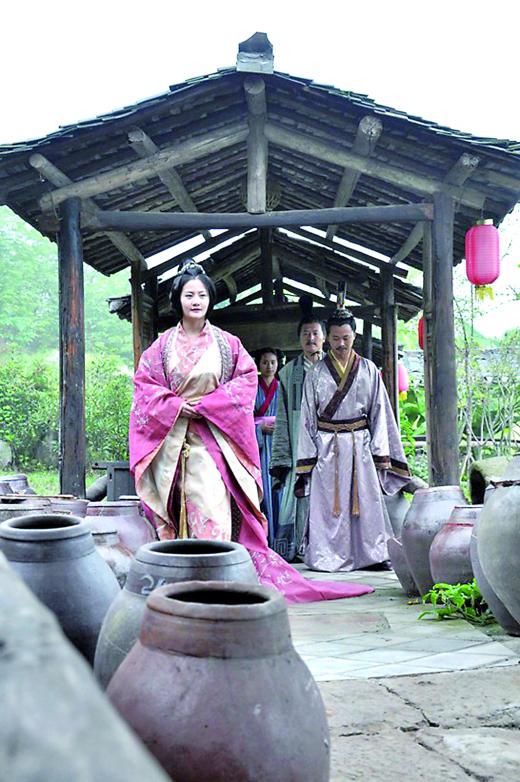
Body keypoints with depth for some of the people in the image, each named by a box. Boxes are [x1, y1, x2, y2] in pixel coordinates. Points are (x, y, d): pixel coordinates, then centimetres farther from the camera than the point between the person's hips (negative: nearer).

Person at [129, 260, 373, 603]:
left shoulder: (227, 343, 5)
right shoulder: (163, 345, 7)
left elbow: (246, 380, 1)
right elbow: (144, 384, 6)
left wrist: (204, 405, -9)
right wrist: (177, 405, -10)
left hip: (212, 438, -1)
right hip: (172, 440, 1)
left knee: (213, 506, -12)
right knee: (175, 510, 1)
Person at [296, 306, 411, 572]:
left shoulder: (368, 370, 7)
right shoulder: (316, 373, 6)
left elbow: (379, 412, 6)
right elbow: (307, 418, 5)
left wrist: (380, 453, -1)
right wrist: (307, 458, -1)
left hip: (360, 444, 1)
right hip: (327, 447, 0)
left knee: (366, 499, -2)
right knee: (328, 502, -2)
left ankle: (372, 553, 5)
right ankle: (327, 557, 4)